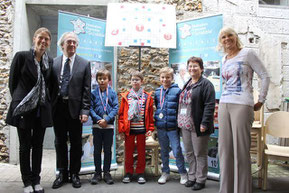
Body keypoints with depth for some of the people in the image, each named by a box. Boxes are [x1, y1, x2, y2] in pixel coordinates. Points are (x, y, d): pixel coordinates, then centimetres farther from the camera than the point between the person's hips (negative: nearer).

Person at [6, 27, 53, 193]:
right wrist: (18, 101, 4)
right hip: (24, 108, -3)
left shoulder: (50, 61, 8)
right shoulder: (21, 56, -4)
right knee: (25, 146, 6)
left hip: (42, 110, 4)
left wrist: (46, 101, 7)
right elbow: (13, 81, 0)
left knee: (38, 145, 10)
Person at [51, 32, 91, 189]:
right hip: (58, 107, 2)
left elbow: (86, 89, -2)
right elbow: (50, 86, 6)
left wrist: (85, 110, -9)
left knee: (76, 143, 8)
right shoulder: (53, 63, 5)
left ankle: (74, 173, 23)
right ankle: (62, 173, 26)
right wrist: (49, 106, -1)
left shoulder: (84, 64, 1)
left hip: (75, 108, -1)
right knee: (60, 142, 11)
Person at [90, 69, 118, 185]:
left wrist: (106, 119, -16)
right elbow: (90, 108, -3)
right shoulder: (93, 93, 2)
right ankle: (97, 173, 21)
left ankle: (107, 173, 20)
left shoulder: (113, 93, 1)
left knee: (108, 150, 8)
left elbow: (116, 108, -5)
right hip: (97, 125, 0)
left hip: (109, 125, 0)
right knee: (97, 150, 9)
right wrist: (98, 119, -17)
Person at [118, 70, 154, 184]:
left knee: (141, 151, 10)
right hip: (129, 129, 1)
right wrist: (121, 128, -3)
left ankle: (140, 173, 23)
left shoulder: (147, 97, 3)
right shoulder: (125, 96, 5)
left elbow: (151, 114, 3)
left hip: (141, 129, 0)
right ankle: (128, 173, 25)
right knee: (128, 151, 10)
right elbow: (121, 114, 3)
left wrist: (150, 128, -3)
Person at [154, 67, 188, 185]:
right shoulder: (157, 92, 8)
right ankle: (165, 172, 31)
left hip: (173, 127, -4)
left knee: (177, 151, 1)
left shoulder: (177, 91, -6)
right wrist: (156, 119, 12)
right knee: (164, 151, 16)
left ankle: (183, 173, 20)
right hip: (161, 127, 5)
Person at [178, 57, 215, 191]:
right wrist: (180, 121, 14)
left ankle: (201, 180, 20)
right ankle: (192, 177, 30)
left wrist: (204, 123, -21)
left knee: (200, 154, 5)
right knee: (189, 153, 16)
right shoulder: (187, 85, 17)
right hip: (185, 125, 8)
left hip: (198, 127, -7)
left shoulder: (206, 84, -8)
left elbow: (209, 106, -16)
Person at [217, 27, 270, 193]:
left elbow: (265, 76, 0)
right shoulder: (224, 60, 17)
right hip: (224, 105, 6)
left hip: (242, 105, -6)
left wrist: (261, 101, -1)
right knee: (225, 149, 8)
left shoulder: (247, 53, 1)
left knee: (240, 150, -4)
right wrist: (224, 100, 15)